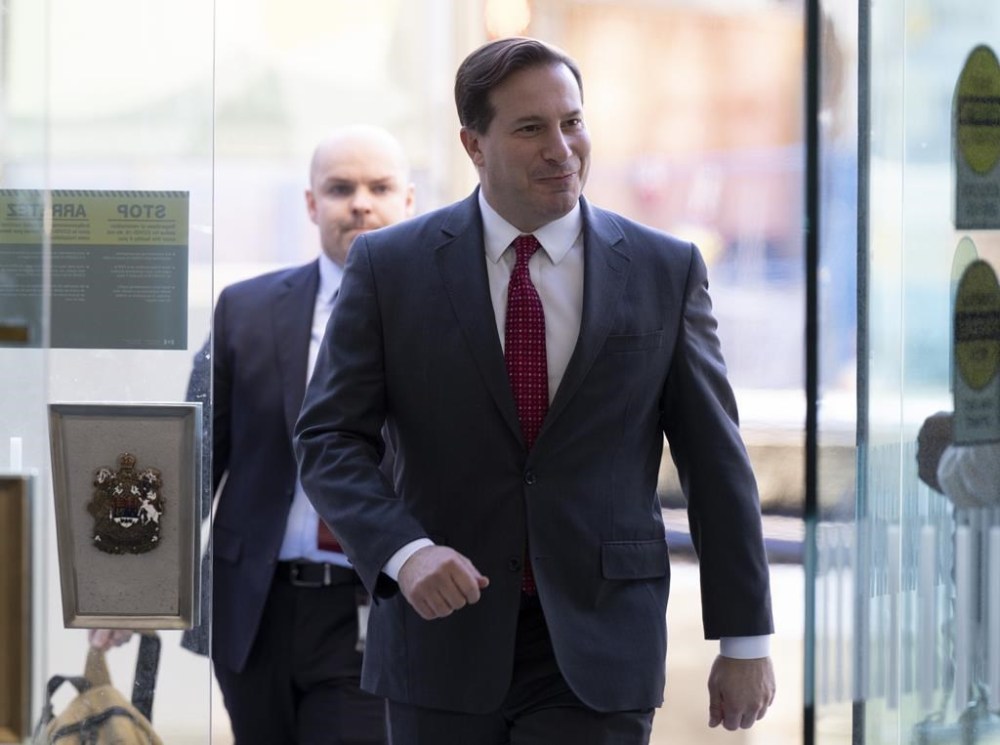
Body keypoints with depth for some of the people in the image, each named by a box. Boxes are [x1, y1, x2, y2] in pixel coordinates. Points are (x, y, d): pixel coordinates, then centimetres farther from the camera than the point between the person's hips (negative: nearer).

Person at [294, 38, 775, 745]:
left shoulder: (666, 270, 3)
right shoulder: (390, 265, 2)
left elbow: (716, 460, 5)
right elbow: (330, 437, 0)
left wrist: (746, 639, 4)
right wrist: (404, 550, -18)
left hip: (597, 656, -1)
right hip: (444, 629, 1)